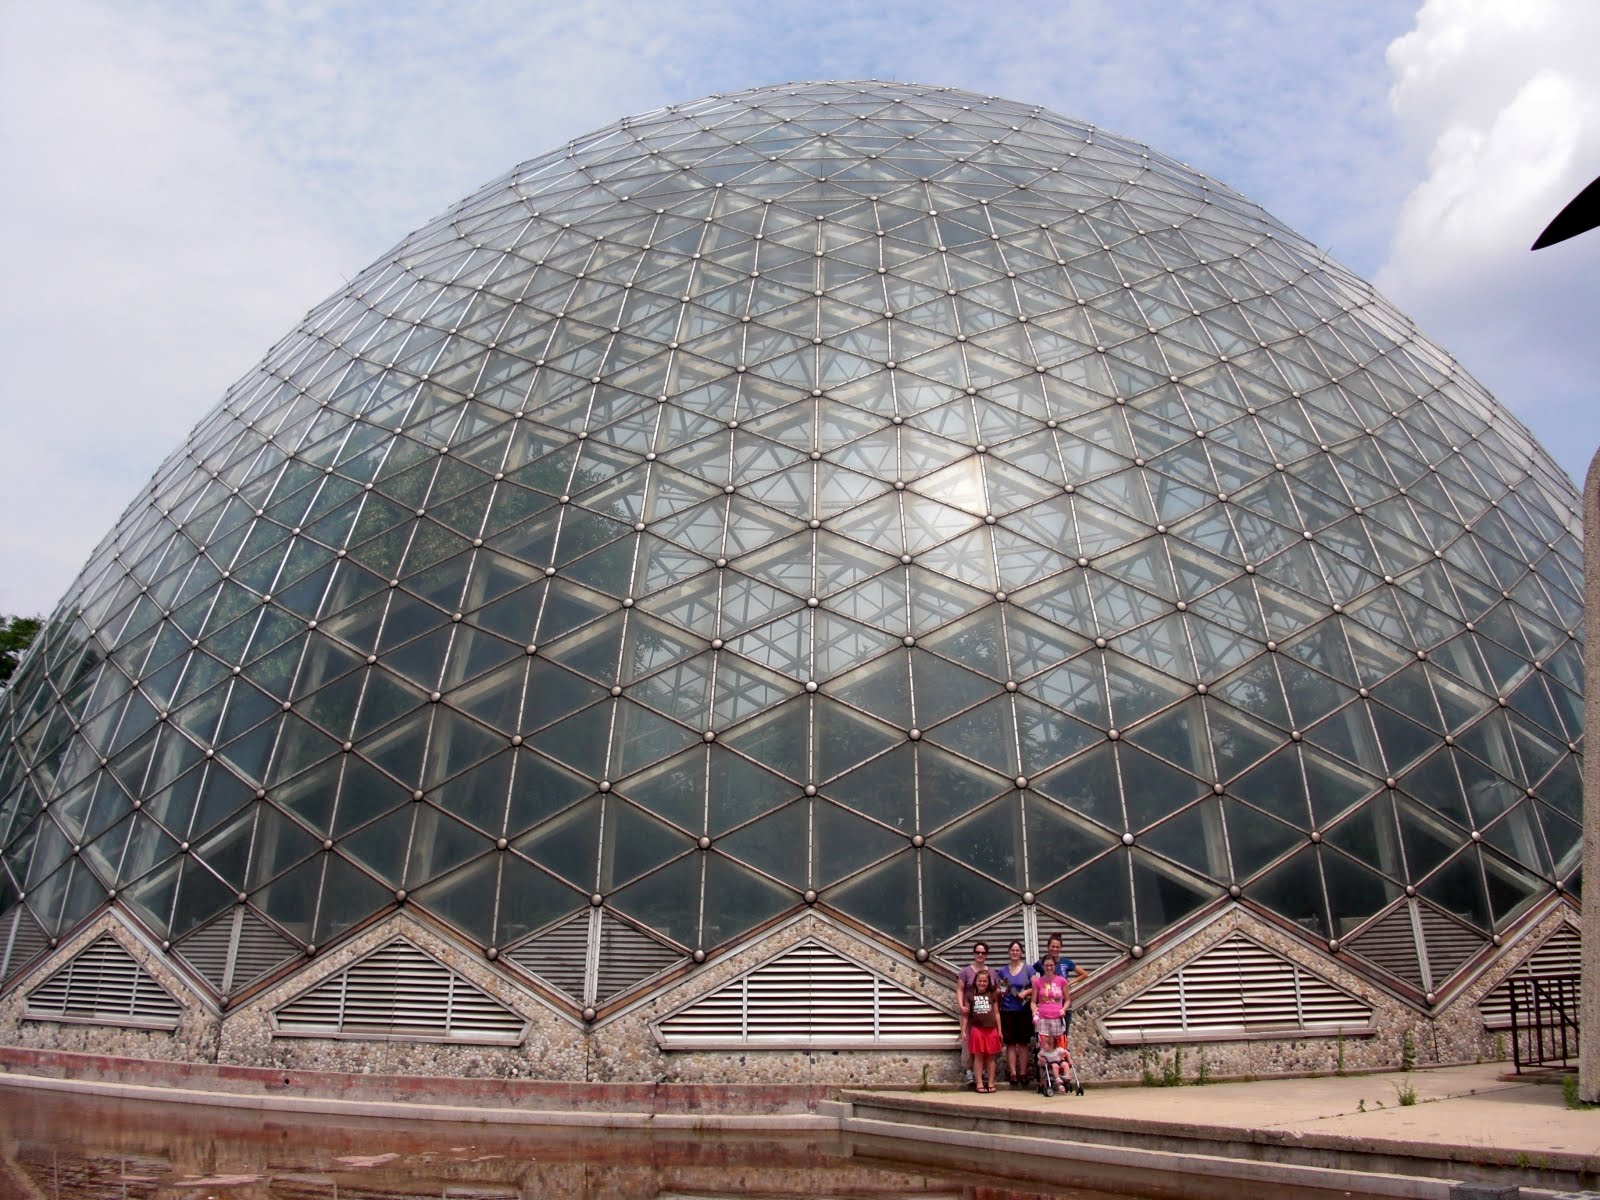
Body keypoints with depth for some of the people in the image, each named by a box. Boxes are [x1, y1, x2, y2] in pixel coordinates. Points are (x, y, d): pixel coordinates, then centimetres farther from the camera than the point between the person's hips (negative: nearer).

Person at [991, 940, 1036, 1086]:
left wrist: (1026, 992, -15)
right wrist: (1000, 992, -8)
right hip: (1007, 1011, 1)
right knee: (1010, 1043, 0)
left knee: (1023, 1042, 3)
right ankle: (1012, 1074, 2)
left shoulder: (1028, 969, 3)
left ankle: (1023, 1073, 8)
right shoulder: (1002, 971, 8)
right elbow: (997, 989, 14)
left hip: (1024, 1011, -1)